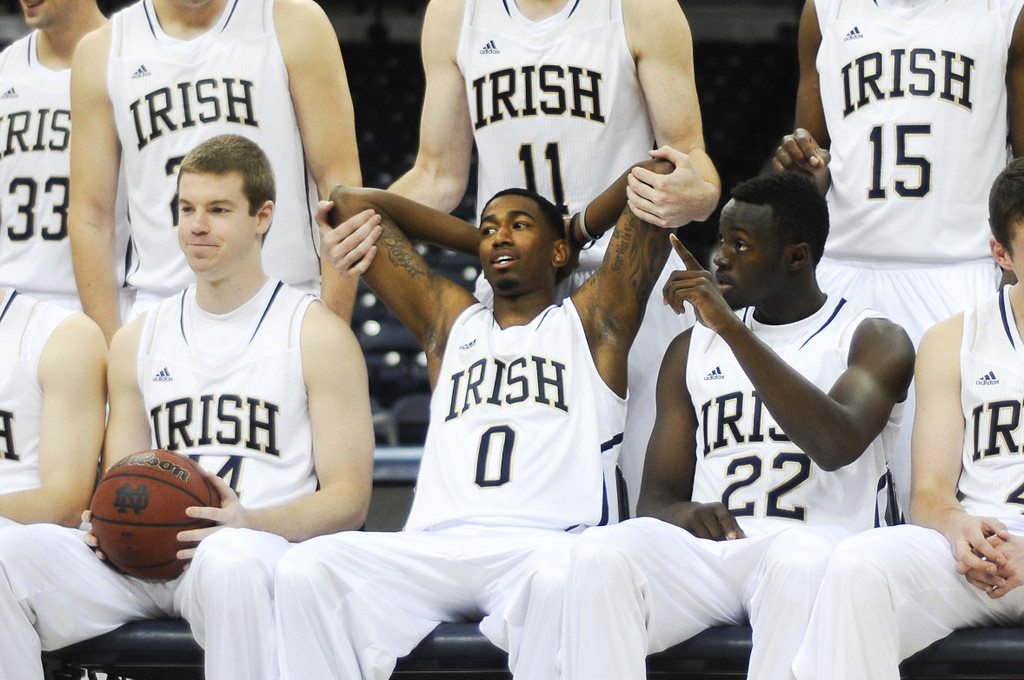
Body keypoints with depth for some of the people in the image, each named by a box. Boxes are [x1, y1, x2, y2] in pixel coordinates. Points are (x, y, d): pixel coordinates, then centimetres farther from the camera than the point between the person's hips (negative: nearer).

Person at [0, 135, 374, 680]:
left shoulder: (317, 335, 6)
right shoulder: (137, 341, 21)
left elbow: (348, 500, 1)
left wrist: (248, 521, -18)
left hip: (262, 546, -4)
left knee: (229, 559, -42)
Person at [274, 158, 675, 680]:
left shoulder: (589, 321, 20)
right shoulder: (451, 322, 30)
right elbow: (354, 202, 35)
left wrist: (576, 230, 31)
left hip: (544, 541, -3)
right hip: (432, 547, 3)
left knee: (560, 578, -41)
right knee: (306, 569, -26)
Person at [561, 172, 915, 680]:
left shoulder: (875, 341, 8)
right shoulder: (693, 349, 23)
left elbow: (838, 445, -15)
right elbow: (655, 495, 19)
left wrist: (730, 327, -16)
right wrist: (680, 513, -9)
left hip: (815, 540, -3)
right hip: (705, 547, 4)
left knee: (798, 560, -41)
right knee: (599, 555, -30)